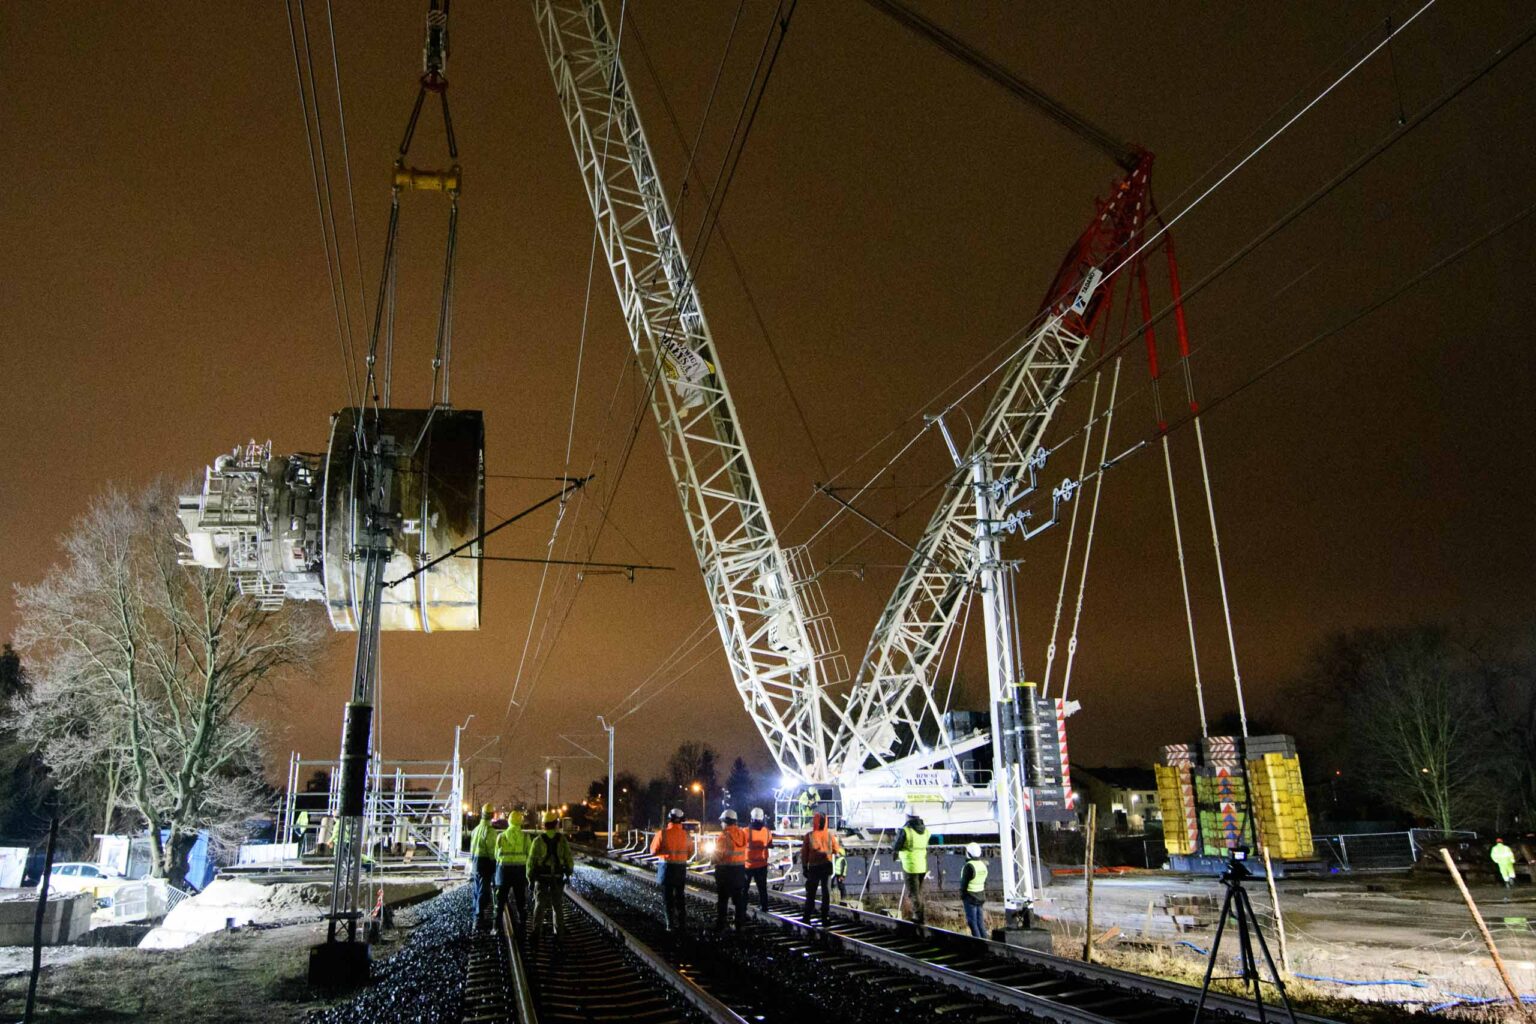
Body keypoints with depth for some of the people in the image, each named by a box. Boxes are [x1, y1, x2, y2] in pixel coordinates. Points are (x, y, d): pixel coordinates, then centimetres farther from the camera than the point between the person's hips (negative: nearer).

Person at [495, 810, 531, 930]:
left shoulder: (501, 836, 0)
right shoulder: (525, 837, -4)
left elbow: (496, 854, 4)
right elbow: (530, 855, -3)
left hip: (504, 869, 0)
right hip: (520, 869, 0)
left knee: (501, 898, 11)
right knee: (520, 900, 12)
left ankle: (497, 926, 9)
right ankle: (521, 926, 15)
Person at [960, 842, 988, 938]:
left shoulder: (969, 866, -19)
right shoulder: (983, 865, 6)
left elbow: (964, 883, -16)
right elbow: (985, 883, 14)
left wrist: (961, 898, -7)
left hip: (970, 898, -8)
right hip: (980, 897, 8)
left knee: (972, 921, -1)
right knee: (980, 921, 14)